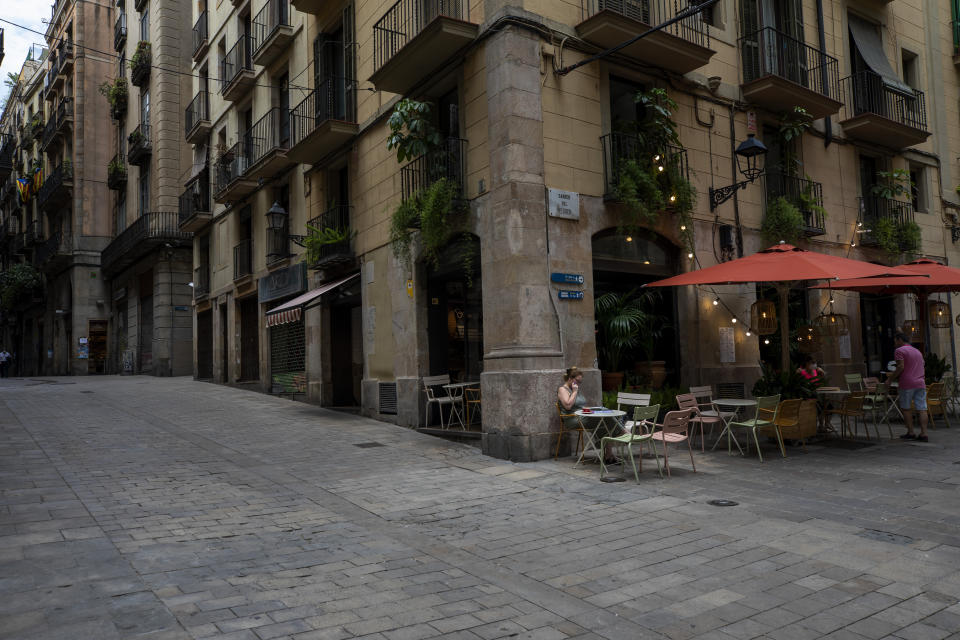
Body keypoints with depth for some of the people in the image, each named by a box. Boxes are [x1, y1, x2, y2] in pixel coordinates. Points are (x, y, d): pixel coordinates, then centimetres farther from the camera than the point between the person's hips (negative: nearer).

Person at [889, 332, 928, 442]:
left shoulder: (900, 351, -2)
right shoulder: (918, 352, 23)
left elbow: (901, 367, -14)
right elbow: (921, 368, 23)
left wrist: (890, 378, -7)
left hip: (907, 384, -6)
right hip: (920, 383, 6)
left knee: (906, 408, 5)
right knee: (922, 409, 1)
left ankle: (911, 433, 6)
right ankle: (923, 434, -4)